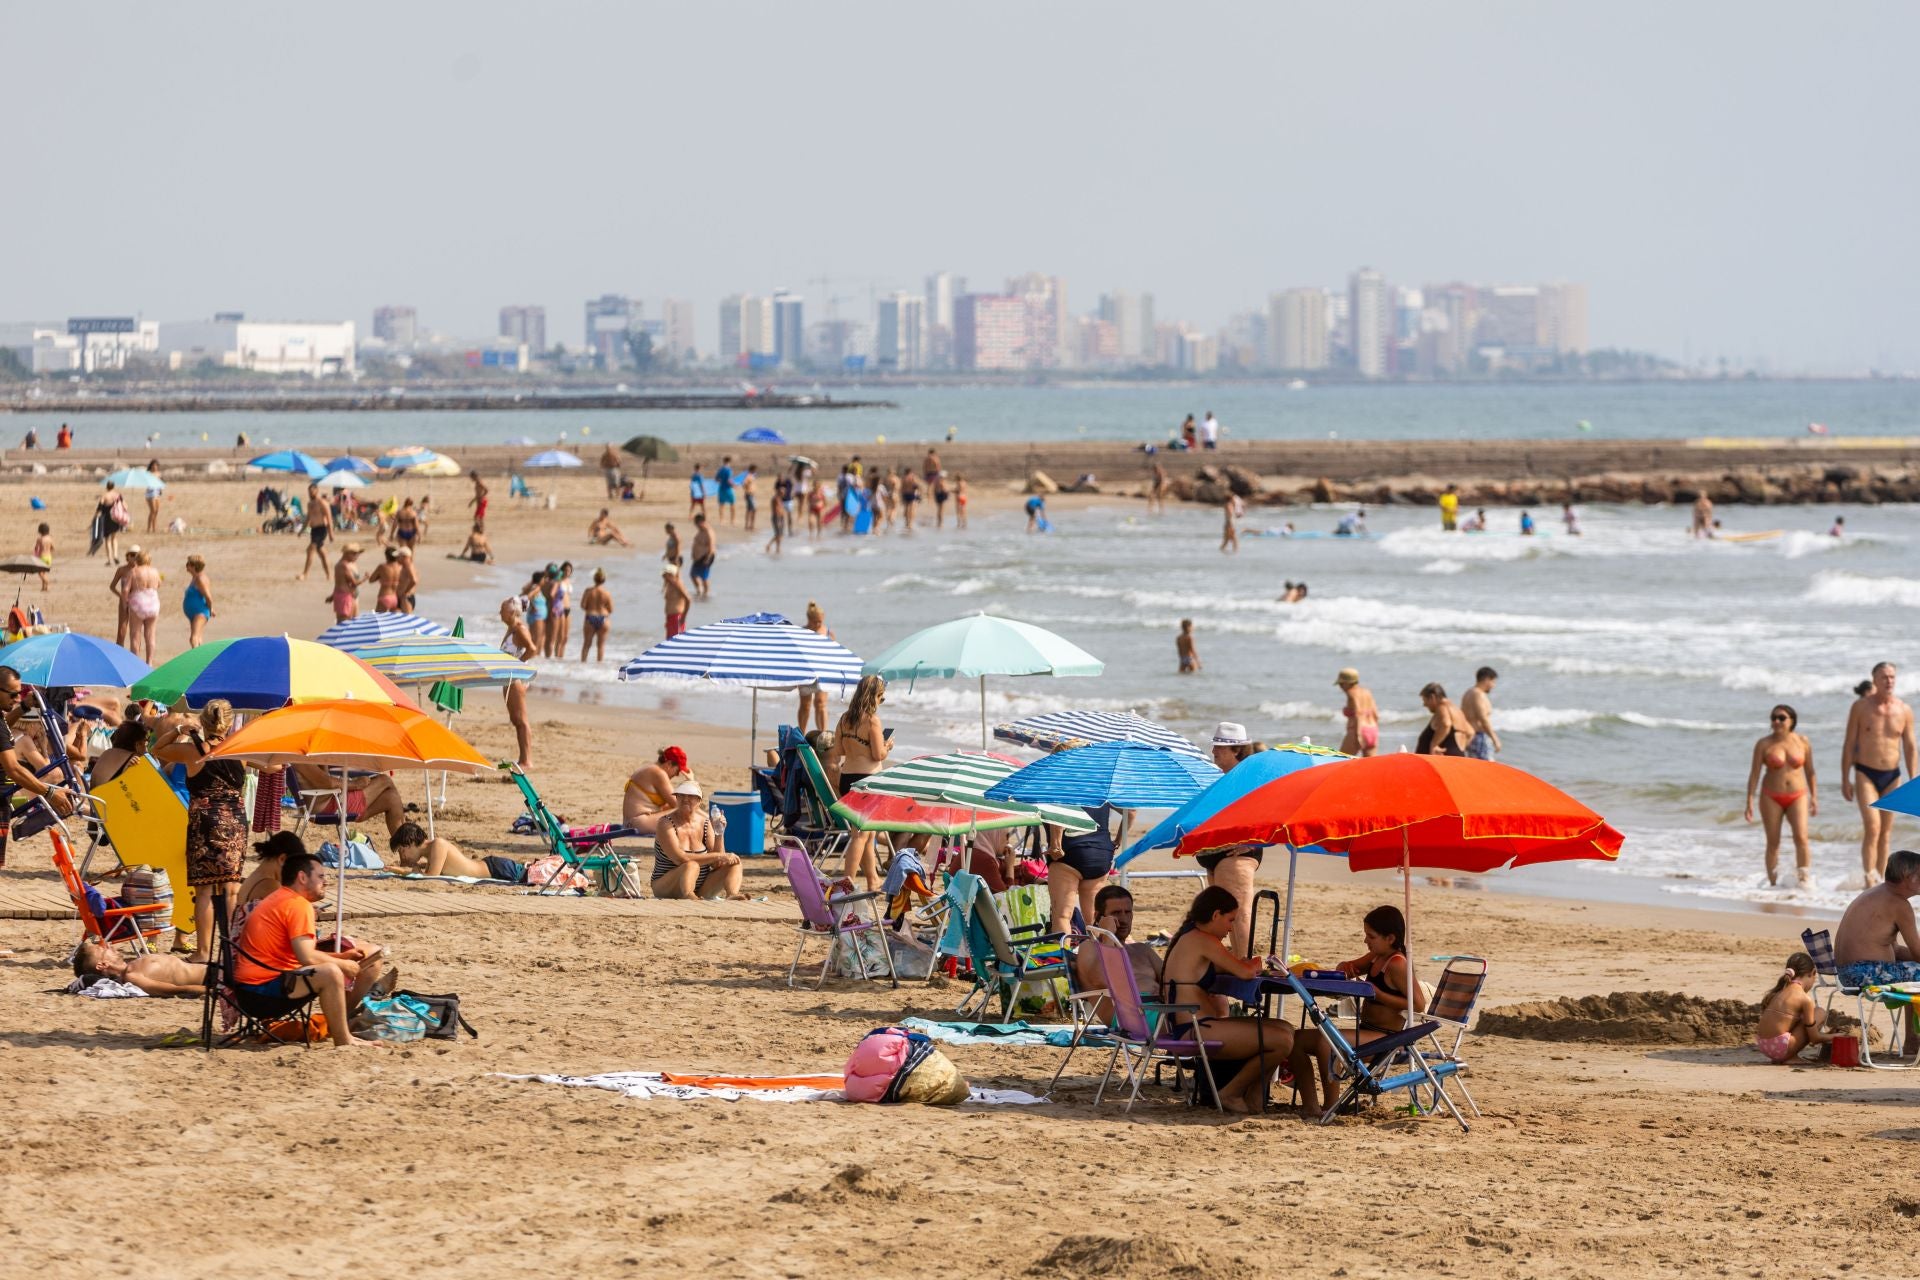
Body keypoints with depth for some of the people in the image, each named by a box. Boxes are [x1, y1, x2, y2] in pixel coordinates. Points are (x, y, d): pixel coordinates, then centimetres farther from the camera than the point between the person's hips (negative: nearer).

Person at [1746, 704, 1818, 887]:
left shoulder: (1802, 743, 3)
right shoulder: (1764, 745, -2)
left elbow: (1810, 771, 11)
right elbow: (1755, 773, -2)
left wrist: (1814, 797, 10)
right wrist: (1750, 802, -8)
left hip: (1797, 797, 0)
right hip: (1772, 798, 0)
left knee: (1801, 838, -15)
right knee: (1773, 842, 2)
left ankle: (1805, 878, -6)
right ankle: (1773, 882, 10)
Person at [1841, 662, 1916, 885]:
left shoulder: (1904, 711, 3)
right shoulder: (1861, 707, -3)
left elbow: (1909, 747, 8)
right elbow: (1848, 745, 0)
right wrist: (1845, 780, -4)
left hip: (1892, 776, 3)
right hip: (1866, 775, -3)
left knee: (1886, 831, 7)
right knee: (1872, 827, -16)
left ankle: (1881, 879, 14)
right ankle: (1869, 878, -17)